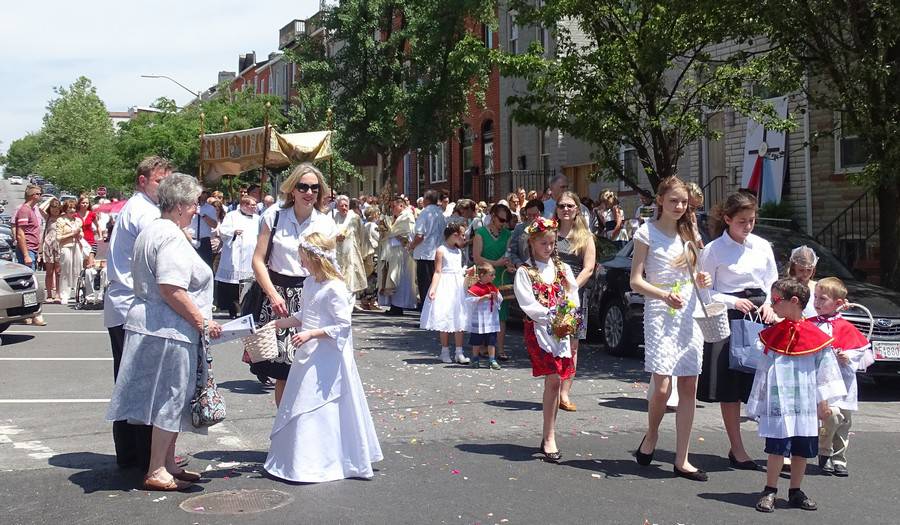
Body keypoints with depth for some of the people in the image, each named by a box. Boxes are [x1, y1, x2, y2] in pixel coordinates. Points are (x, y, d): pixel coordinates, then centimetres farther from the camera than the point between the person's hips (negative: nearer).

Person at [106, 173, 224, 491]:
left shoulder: (150, 231, 17)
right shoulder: (172, 237, -16)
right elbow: (171, 290, -25)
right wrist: (202, 322, -18)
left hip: (149, 324, 11)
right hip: (169, 331, -10)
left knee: (168, 400, 16)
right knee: (170, 398, -3)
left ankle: (168, 464, 24)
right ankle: (156, 472, 2)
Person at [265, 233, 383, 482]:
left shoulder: (334, 289, -19)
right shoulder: (309, 283, 10)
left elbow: (342, 325, -20)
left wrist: (311, 334, -23)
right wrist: (277, 324, 13)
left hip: (327, 357, -10)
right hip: (309, 355, 10)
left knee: (317, 408, -5)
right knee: (301, 405, 16)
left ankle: (315, 464, 4)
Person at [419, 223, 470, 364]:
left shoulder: (459, 251, 14)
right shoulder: (441, 250, -8)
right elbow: (437, 272, -13)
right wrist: (433, 288, -22)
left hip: (458, 285, 6)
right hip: (445, 286, -6)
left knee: (459, 320, 2)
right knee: (445, 320, -2)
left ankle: (459, 353, 3)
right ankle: (445, 351, 8)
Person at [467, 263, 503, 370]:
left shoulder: (493, 287, 8)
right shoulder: (475, 288, -9)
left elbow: (500, 300, 12)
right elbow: (470, 300, -17)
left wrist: (496, 297, -10)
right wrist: (483, 298, -21)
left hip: (491, 319, 4)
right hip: (478, 320, -4)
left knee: (491, 341, 4)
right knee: (477, 341, 7)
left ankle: (492, 360, 10)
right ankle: (475, 360, 20)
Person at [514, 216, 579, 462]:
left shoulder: (563, 268, 12)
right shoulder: (525, 272, -2)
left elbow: (573, 297, 7)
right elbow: (529, 305, -10)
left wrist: (568, 319, -11)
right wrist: (554, 317, -17)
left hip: (562, 330, 5)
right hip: (539, 329, -4)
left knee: (555, 381, 5)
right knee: (554, 379, -14)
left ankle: (548, 437, 14)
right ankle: (549, 438, -8)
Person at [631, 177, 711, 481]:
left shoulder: (688, 234, 13)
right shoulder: (647, 233, -3)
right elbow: (636, 281, -6)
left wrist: (701, 280, -1)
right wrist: (664, 295, -22)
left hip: (689, 316, 5)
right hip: (660, 316, -5)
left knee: (689, 388, 2)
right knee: (662, 387, -14)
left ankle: (681, 460, 9)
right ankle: (651, 436, 17)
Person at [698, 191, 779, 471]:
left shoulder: (762, 246, 9)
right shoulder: (713, 250, -3)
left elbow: (773, 282, 15)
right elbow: (706, 292, -3)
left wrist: (769, 304, -3)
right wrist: (733, 302, -15)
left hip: (760, 314, 4)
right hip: (729, 319, -3)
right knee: (730, 388, 0)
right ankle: (737, 450, 9)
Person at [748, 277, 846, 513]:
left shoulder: (816, 336, -1)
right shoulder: (772, 336, 5)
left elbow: (825, 369, 4)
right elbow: (763, 371, 10)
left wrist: (823, 401, 2)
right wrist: (759, 404, 11)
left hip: (806, 405, 0)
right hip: (778, 404, 0)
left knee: (802, 450, 8)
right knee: (777, 448, -4)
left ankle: (795, 491, 21)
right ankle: (770, 491, 6)